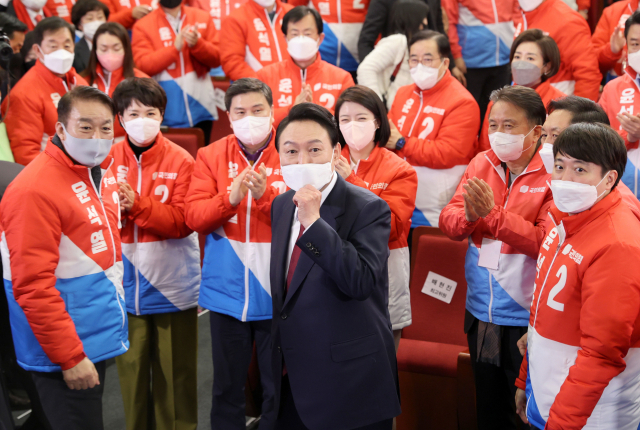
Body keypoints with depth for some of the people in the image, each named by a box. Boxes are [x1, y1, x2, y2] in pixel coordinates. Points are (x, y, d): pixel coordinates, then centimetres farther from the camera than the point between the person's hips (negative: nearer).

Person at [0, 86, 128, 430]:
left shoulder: (102, 169, 5)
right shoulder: (36, 190, -20)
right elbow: (33, 287, -22)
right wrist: (69, 357, -19)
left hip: (98, 337, 8)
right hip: (66, 352, -8)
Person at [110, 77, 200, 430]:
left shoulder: (181, 162, -6)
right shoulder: (108, 158, 1)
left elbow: (182, 221, -12)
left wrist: (136, 205, -23)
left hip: (171, 280, -2)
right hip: (125, 280, 2)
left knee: (174, 369, 8)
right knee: (131, 365, 10)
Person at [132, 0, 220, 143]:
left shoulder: (202, 18, 10)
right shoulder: (143, 26, 3)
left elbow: (216, 59, 6)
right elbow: (143, 65, -8)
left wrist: (197, 44, -13)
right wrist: (174, 47, -18)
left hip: (200, 106, 2)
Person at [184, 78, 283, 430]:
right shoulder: (211, 156, 2)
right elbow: (194, 217, -6)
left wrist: (265, 194, -27)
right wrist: (231, 197, -22)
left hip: (276, 293, -2)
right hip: (226, 292, 2)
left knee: (278, 388, 10)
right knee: (227, 387, 16)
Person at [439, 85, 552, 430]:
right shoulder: (481, 163, 3)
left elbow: (546, 241, -23)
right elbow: (447, 222, 1)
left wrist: (493, 214, -27)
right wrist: (468, 214, -21)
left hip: (526, 318, -5)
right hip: (481, 312, 5)